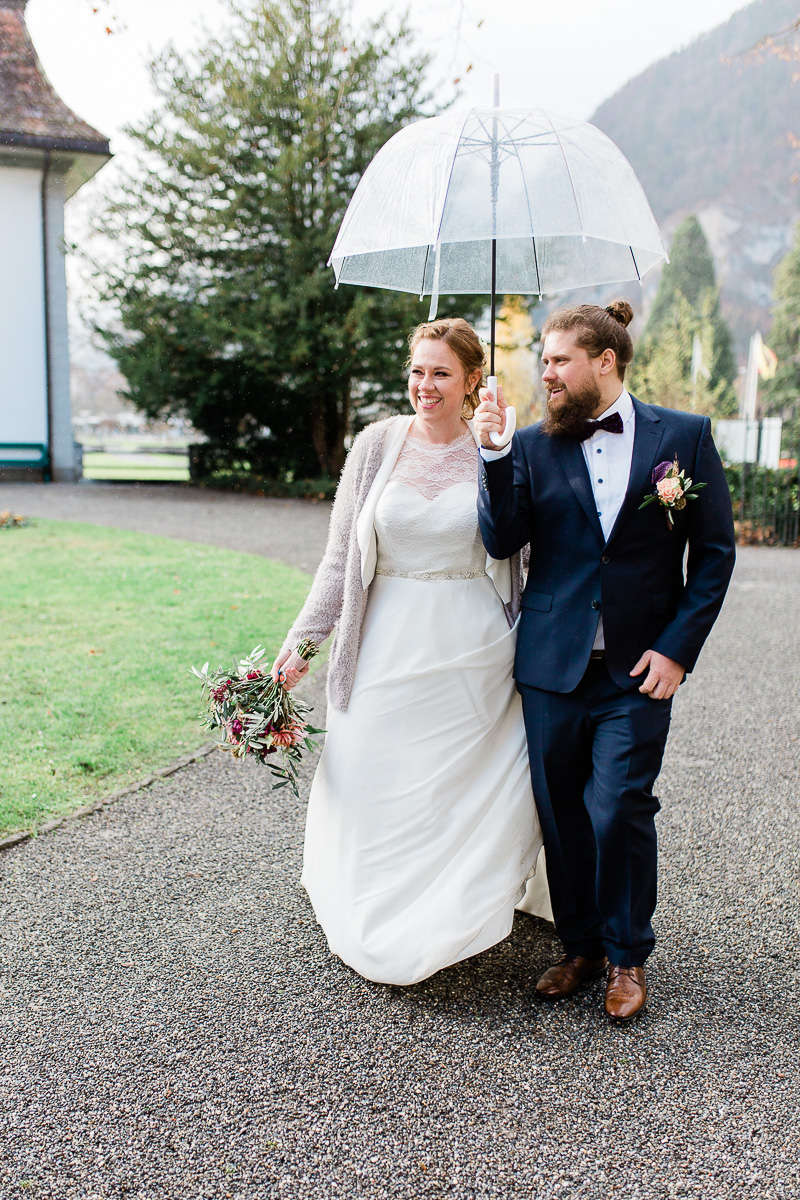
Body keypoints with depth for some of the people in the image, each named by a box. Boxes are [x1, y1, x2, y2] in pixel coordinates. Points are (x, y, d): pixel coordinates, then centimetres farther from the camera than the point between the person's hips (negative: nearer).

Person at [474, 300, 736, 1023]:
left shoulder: (684, 436, 0)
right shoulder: (534, 446, 4)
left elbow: (715, 551, 1)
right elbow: (502, 542, -5)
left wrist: (677, 648, -6)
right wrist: (494, 454, -16)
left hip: (639, 667, -2)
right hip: (552, 664, 2)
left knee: (620, 808, -4)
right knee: (562, 812, 10)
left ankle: (628, 955, 20)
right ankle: (581, 946, 30)